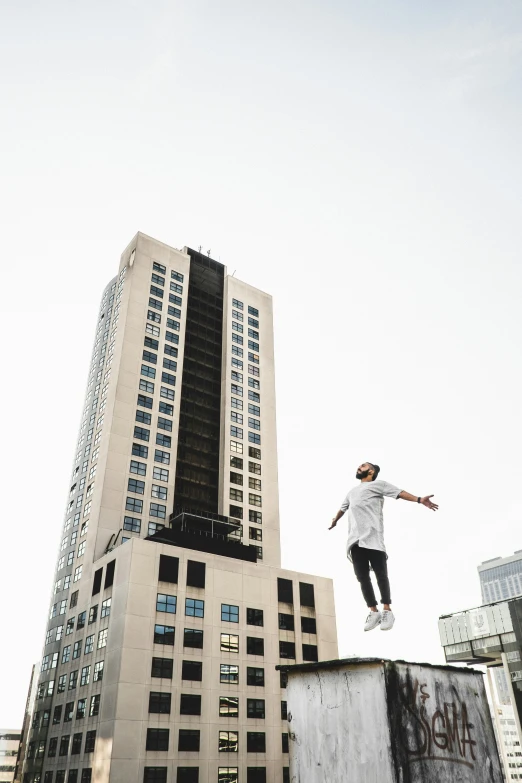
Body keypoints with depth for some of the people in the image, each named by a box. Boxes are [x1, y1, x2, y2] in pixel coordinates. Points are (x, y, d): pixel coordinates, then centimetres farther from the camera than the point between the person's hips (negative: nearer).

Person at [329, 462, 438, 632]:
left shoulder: (378, 484, 14)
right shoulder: (352, 492, 34)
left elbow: (399, 493, 2)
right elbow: (343, 508, 50)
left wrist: (419, 500, -12)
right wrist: (334, 521, 66)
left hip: (373, 536, -6)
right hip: (355, 539, 6)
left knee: (380, 574, -6)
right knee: (362, 576, -1)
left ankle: (387, 611, 2)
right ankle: (374, 612, 5)